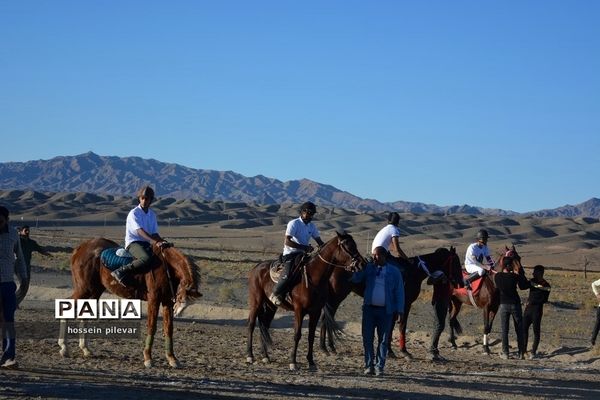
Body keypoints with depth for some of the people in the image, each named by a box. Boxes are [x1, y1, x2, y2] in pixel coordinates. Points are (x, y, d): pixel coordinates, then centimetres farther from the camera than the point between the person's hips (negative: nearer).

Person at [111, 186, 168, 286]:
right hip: (133, 243, -7)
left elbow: (154, 233, 13)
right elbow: (140, 231, -23)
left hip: (147, 244, 7)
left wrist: (163, 242, -9)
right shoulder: (133, 213, -9)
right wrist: (156, 242, -34)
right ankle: (120, 272, -28)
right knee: (146, 258, -36)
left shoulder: (152, 215, 12)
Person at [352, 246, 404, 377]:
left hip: (386, 311, -2)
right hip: (369, 308, 2)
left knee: (383, 340, 3)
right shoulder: (368, 268, 5)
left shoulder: (394, 272, 1)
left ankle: (379, 367, 11)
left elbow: (399, 292, 2)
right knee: (367, 338, 3)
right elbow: (355, 279, -1)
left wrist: (400, 310, -5)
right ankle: (369, 365, 12)